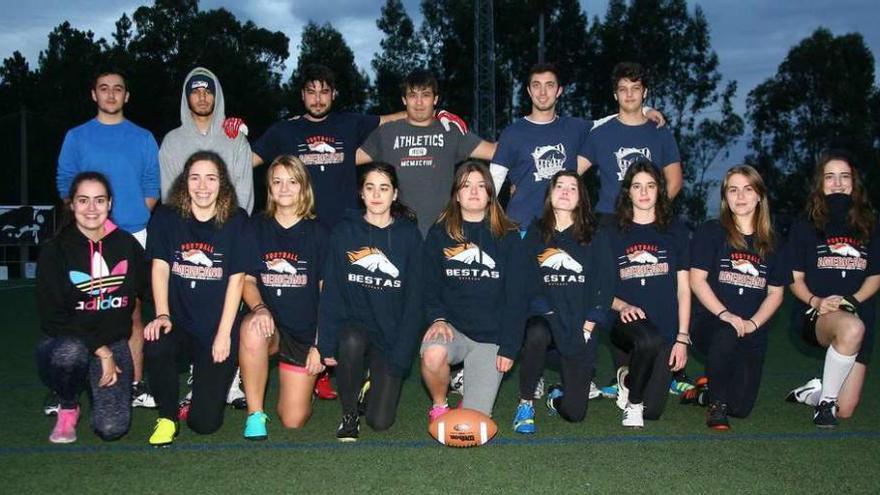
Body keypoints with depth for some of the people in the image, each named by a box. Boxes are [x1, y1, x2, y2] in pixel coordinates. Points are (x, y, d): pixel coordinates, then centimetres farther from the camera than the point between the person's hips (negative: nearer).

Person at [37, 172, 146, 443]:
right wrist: (100, 351, -17)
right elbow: (53, 317, -11)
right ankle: (68, 408, -5)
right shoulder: (54, 251, -6)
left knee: (112, 428, -17)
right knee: (70, 352, -39)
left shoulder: (127, 245, 2)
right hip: (66, 341, -1)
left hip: (114, 342, 2)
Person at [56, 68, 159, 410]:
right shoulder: (76, 137, 11)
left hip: (134, 236, 0)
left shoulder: (143, 138, 12)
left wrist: (137, 220, -3)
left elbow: (152, 186, 9)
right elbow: (65, 183, 9)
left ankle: (135, 385, 4)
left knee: (132, 311, 0)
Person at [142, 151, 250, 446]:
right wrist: (162, 315, -18)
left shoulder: (236, 222, -3)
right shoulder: (166, 218, 1)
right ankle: (167, 417, -7)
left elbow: (236, 279, -5)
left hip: (218, 328, -1)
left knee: (205, 421, -8)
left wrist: (224, 334, -9)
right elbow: (160, 268, -2)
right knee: (155, 346, -36)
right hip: (179, 322, 1)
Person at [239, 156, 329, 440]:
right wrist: (259, 309, -20)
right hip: (269, 324, 0)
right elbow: (247, 280, 3)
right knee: (252, 329, -39)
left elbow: (327, 291, 1)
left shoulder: (317, 233, 0)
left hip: (305, 333, 0)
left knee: (294, 420, -4)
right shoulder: (256, 228, 4)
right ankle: (255, 414, -19)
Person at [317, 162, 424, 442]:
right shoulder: (345, 231, -1)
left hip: (391, 334, 0)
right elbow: (331, 291, -3)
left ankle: (377, 383, 27)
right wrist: (327, 344, -12)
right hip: (353, 325, 0)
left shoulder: (409, 235, -2)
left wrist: (401, 355, -10)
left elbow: (414, 298, -3)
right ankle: (349, 413, -9)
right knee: (352, 341, -37)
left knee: (380, 421, -9)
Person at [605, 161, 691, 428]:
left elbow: (683, 288, 8)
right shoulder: (613, 233, 8)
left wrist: (682, 338, 0)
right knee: (650, 340, -38)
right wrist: (622, 306, -15)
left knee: (652, 411, -9)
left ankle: (629, 378, 26)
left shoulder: (675, 232, 10)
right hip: (627, 323, -1)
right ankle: (632, 400, -9)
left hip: (666, 330, 1)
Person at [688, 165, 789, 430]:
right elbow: (696, 279, -6)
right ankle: (716, 404, -16)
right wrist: (724, 313, -20)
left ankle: (707, 389, 27)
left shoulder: (770, 242, 11)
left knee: (741, 406, -8)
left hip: (753, 332, 3)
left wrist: (752, 323, -9)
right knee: (726, 335, -39)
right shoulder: (711, 232, 1)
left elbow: (776, 292, 9)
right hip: (710, 321, -3)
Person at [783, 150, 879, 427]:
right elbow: (795, 279, 4)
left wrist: (853, 299, -10)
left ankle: (814, 392, 31)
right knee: (851, 328, -40)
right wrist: (815, 301, -17)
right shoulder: (805, 227, 6)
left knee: (846, 410, -3)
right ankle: (826, 398, -19)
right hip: (815, 317, -3)